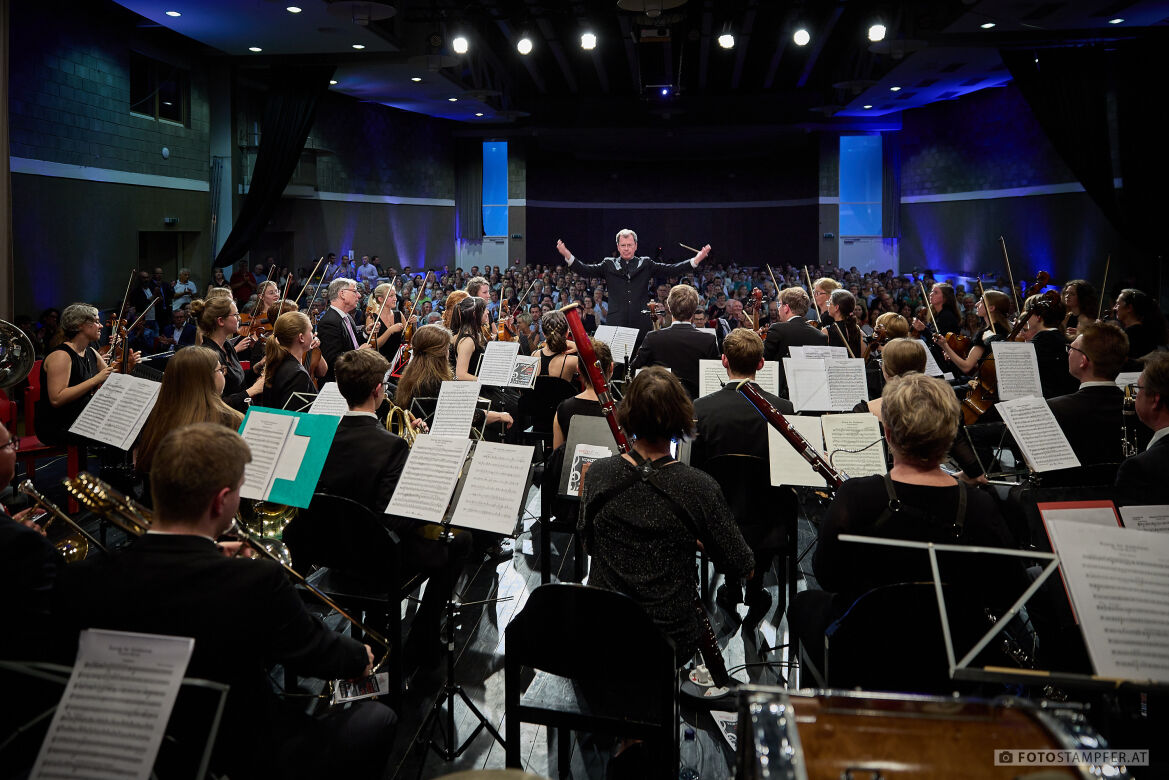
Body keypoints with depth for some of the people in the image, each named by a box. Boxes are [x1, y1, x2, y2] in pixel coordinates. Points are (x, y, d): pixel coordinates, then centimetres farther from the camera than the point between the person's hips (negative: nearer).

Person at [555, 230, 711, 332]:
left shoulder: (646, 265, 12)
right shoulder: (608, 265, 11)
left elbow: (671, 269, 8)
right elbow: (586, 270, 3)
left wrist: (697, 259, -1)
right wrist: (567, 255, -11)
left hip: (640, 324, 1)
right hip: (615, 325, -1)